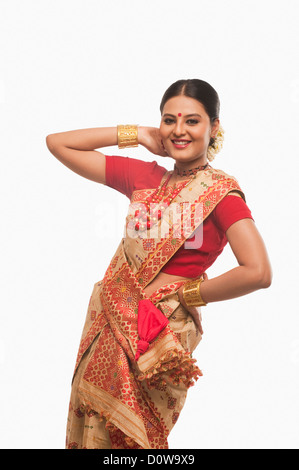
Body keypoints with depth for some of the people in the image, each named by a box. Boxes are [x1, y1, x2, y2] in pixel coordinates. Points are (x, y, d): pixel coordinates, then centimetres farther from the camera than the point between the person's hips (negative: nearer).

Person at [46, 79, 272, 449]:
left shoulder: (221, 191, -9)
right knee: (92, 426, 15)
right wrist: (137, 134, 4)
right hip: (110, 320, 5)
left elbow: (258, 272, -22)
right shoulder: (145, 176, 5)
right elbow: (58, 143, 10)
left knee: (127, 436, 9)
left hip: (159, 333, -5)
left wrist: (186, 294, -11)